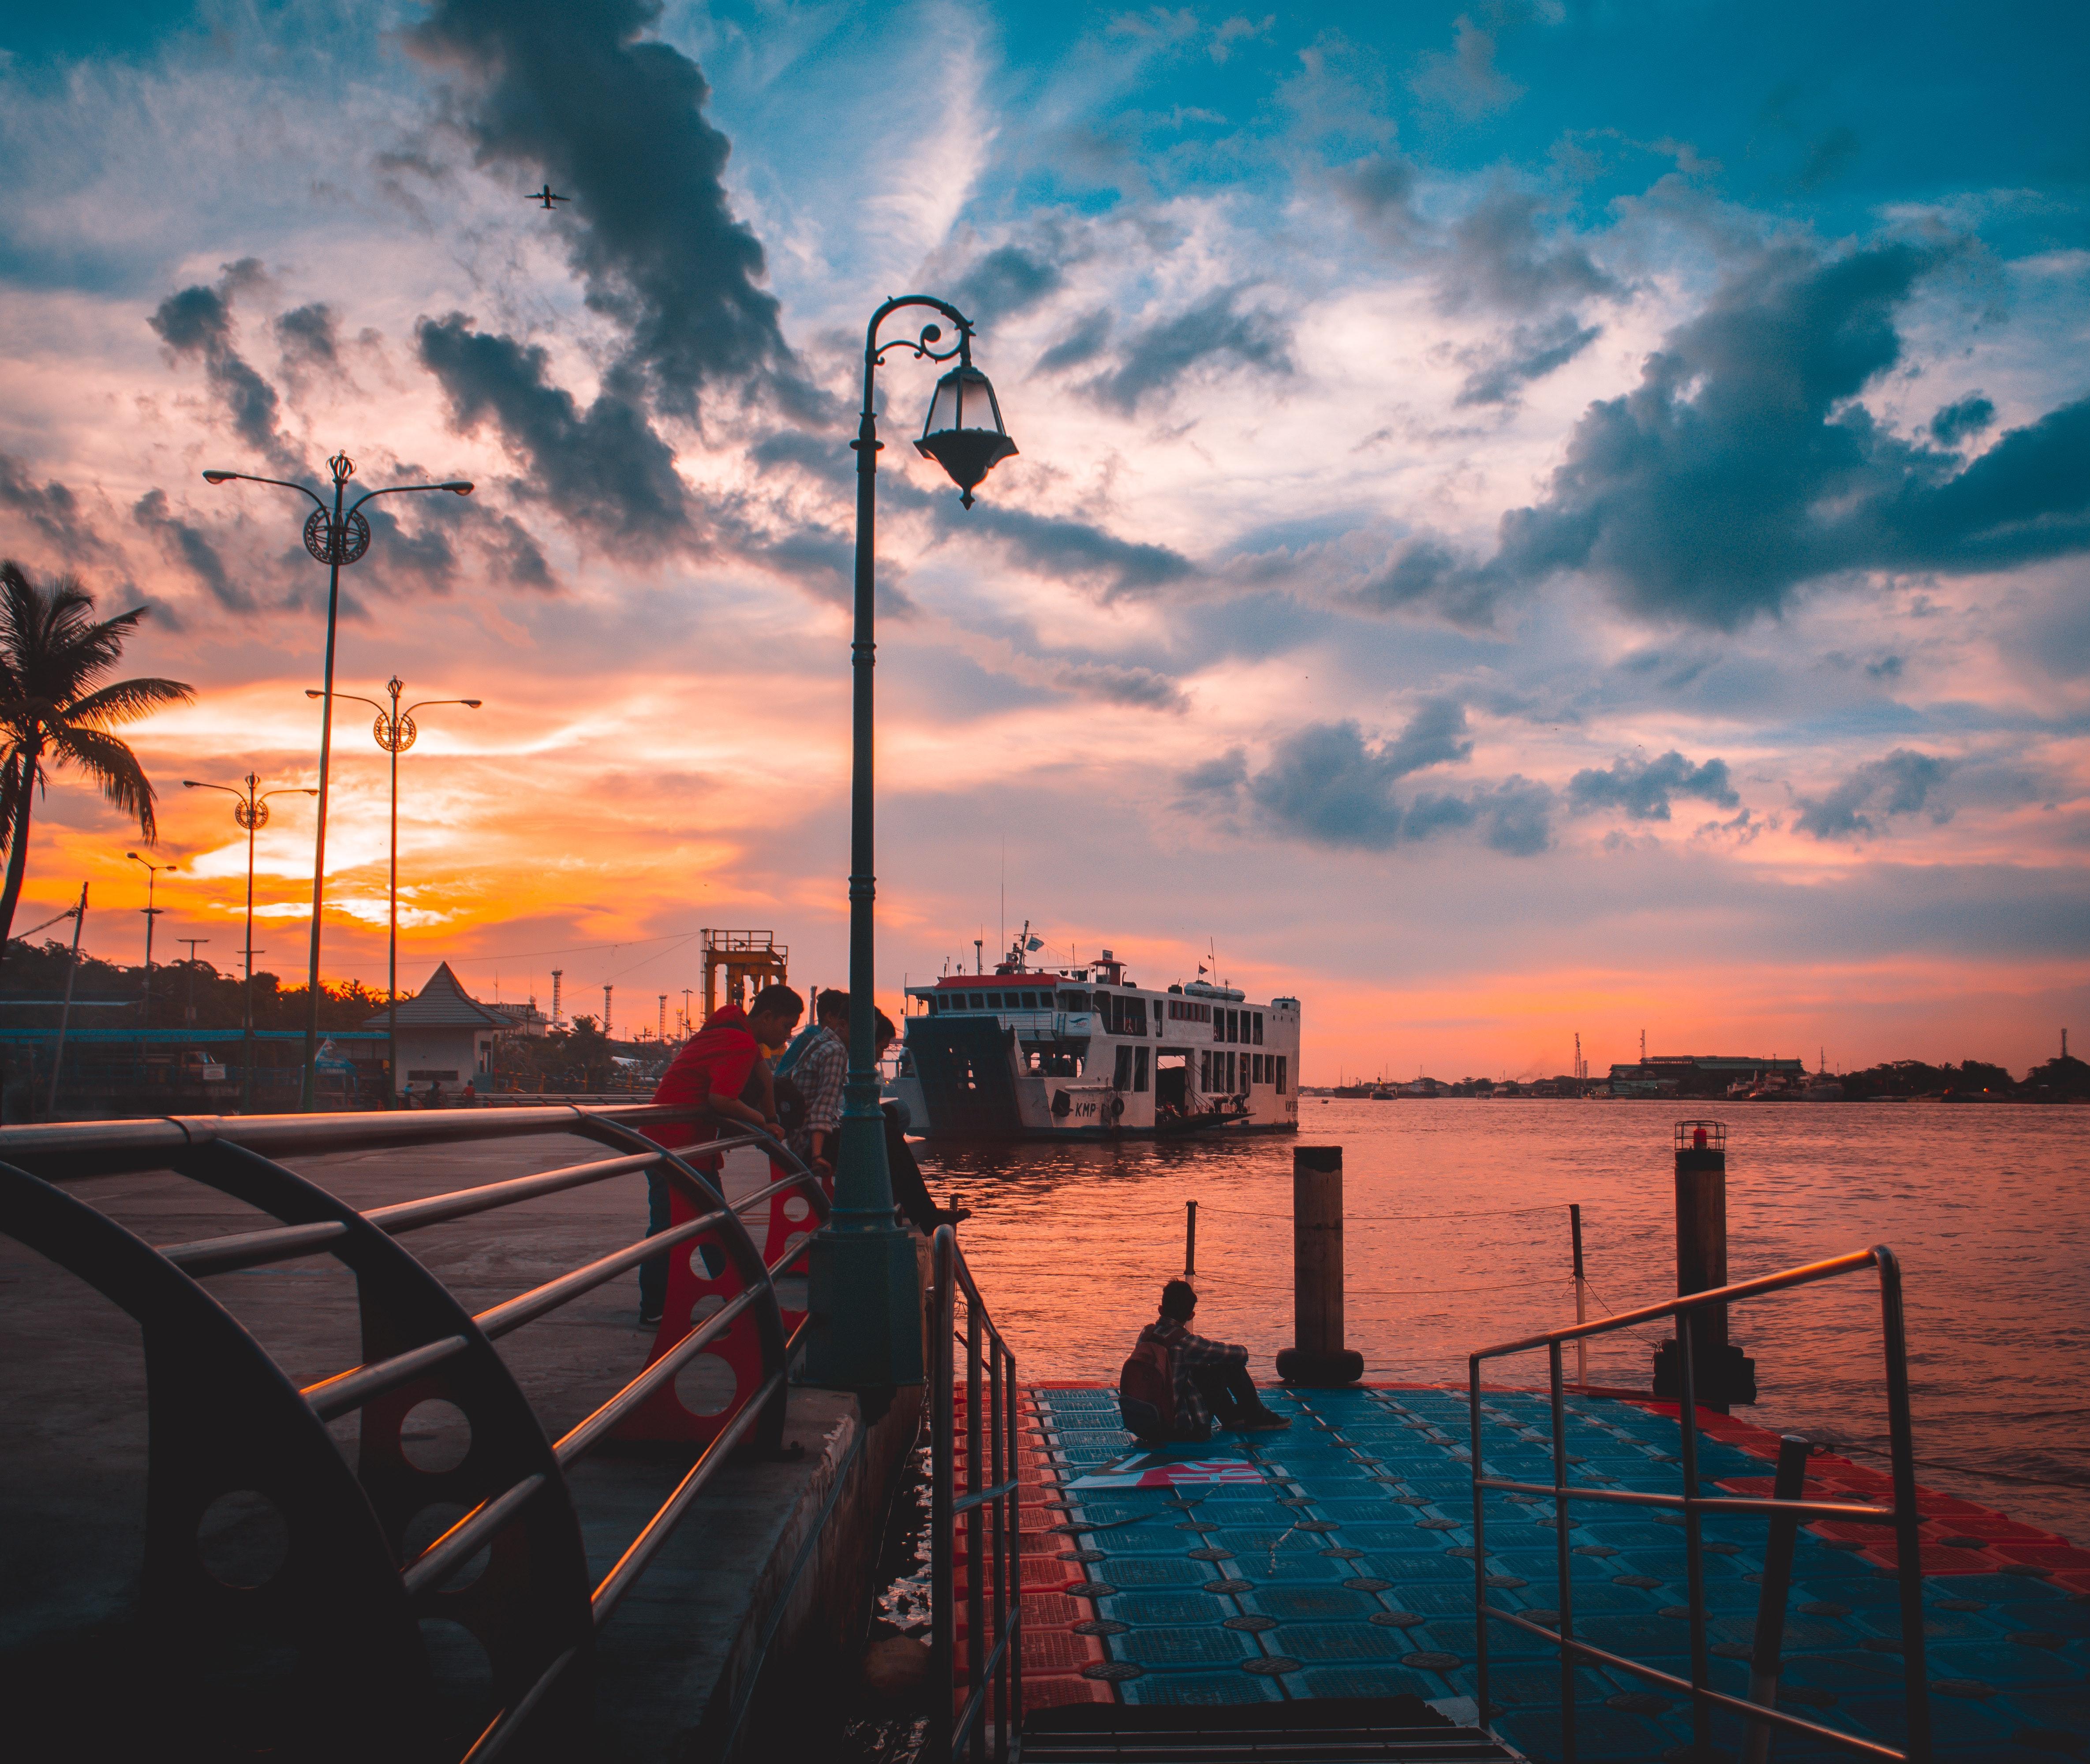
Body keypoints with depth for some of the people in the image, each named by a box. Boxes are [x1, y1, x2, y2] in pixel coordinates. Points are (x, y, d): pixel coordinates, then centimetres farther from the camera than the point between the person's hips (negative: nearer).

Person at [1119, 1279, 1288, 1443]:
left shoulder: (1146, 1334, -3)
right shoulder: (1184, 1343, -22)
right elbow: (1241, 1353, -12)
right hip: (1184, 1429, -7)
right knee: (1230, 1364, 4)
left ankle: (1232, 1416, 40)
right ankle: (1256, 1418, 22)